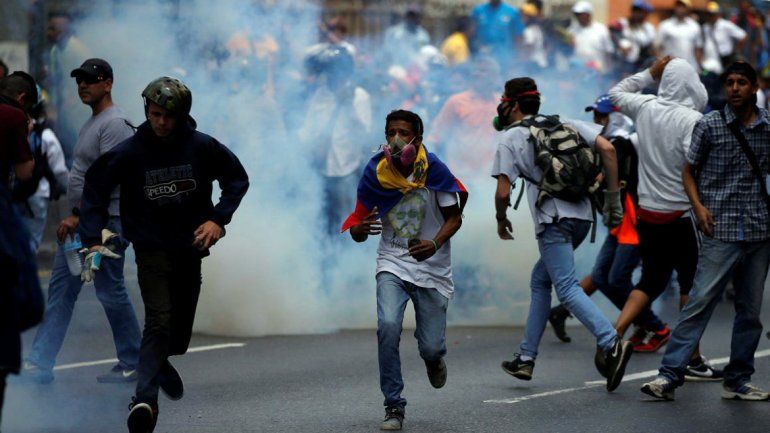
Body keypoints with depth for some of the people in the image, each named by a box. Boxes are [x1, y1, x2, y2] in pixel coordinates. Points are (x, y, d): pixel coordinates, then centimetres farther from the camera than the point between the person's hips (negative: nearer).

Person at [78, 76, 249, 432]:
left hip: (191, 247, 3)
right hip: (151, 249, -3)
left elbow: (237, 179, 5)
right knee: (159, 321, -19)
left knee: (182, 323, 15)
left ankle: (161, 364, 46)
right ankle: (145, 399, -24)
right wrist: (94, 240, -9)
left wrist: (218, 219, -7)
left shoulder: (202, 147, -8)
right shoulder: (129, 152, -12)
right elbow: (95, 189, -1)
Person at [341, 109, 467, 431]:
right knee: (388, 326, -24)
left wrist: (435, 243, -25)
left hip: (432, 269, -1)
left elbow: (454, 217, -5)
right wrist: (360, 229, -27)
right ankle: (394, 407, -13)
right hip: (392, 263, 1)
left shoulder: (433, 170, -13)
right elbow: (358, 230, -1)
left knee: (431, 347, -2)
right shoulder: (374, 174, -8)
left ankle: (434, 358, 39)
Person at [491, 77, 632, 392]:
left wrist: (501, 220, 15)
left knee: (568, 289, -12)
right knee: (540, 280, 20)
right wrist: (613, 197, 6)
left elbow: (503, 192, -5)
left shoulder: (511, 138, 2)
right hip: (582, 216, 7)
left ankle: (612, 345, -33)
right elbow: (607, 148, 3)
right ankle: (526, 359, 23)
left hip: (554, 221, -7)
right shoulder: (566, 126, 17)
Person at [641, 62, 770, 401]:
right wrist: (698, 205, -10)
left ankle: (738, 381, 15)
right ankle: (669, 375, -11)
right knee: (700, 303, -11)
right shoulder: (710, 125, 1)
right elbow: (689, 170, 5)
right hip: (721, 231, -3)